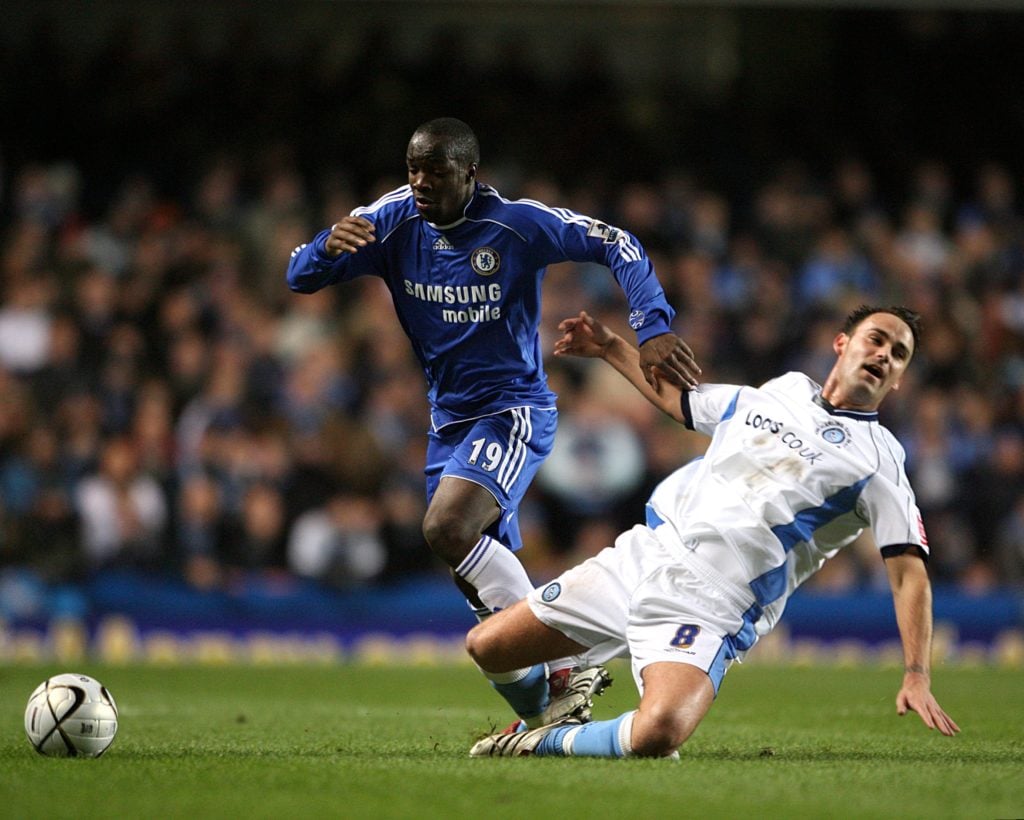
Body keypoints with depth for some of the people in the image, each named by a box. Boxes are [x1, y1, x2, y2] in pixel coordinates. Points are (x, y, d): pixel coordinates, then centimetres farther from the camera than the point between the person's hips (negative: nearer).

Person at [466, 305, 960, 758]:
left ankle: (547, 742, -8)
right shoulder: (784, 390, 16)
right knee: (485, 646, 2)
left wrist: (916, 675, -21)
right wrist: (610, 348, 33)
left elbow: (909, 571, -8)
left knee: (657, 734, -34)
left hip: (710, 603, -5)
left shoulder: (880, 460, -1)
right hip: (641, 553, 5)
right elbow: (678, 401, 35)